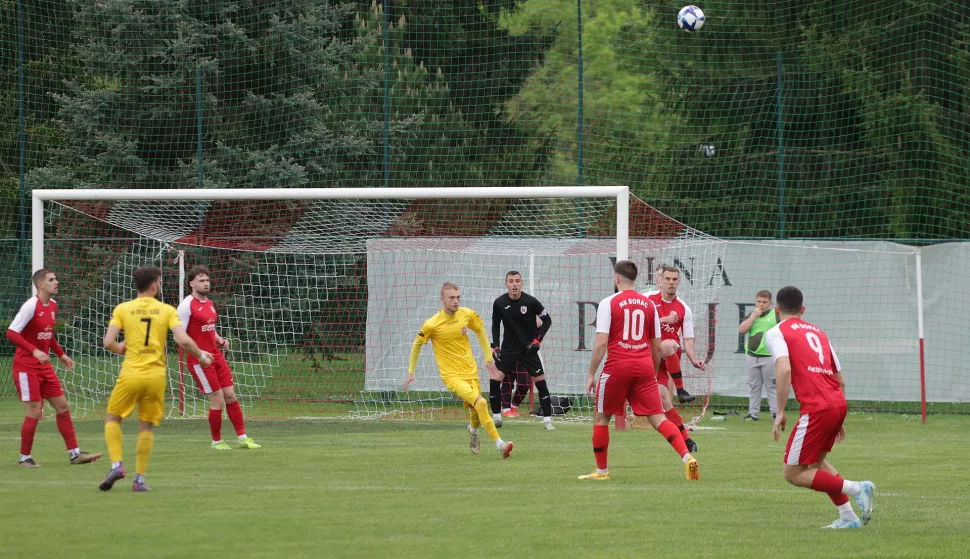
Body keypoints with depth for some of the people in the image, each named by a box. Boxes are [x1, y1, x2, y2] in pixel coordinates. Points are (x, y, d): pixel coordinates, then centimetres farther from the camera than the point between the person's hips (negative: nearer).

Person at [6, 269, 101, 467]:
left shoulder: (53, 305, 8)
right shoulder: (31, 305, -17)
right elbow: (11, 333, -23)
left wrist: (61, 355, 15)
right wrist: (34, 351, -31)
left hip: (44, 366, 8)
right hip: (26, 366, -8)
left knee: (62, 406, 6)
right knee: (34, 411, -9)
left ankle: (74, 453, 11)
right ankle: (24, 457, 4)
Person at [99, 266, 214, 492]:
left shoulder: (122, 309, 0)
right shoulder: (167, 310, 0)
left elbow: (108, 342, -5)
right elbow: (183, 340, -9)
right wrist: (201, 356, 9)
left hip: (131, 374, -1)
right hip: (156, 375, 1)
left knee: (112, 418, 16)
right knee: (146, 426, 11)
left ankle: (116, 464, -3)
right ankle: (139, 479, 7)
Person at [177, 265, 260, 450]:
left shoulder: (209, 303, 13)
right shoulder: (187, 305, -13)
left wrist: (220, 340, 6)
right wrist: (198, 353, -23)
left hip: (216, 356, 8)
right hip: (199, 359, -8)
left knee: (230, 395, 6)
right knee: (217, 400, -6)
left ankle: (242, 438, 13)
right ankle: (217, 442, 9)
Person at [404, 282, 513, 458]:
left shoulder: (468, 315, -4)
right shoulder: (432, 324, -14)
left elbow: (480, 332, 16)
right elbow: (417, 344, 1)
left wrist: (488, 358, 17)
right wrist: (411, 372, 6)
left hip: (471, 371, 5)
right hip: (451, 376, -5)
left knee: (475, 411, 14)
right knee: (481, 403, -24)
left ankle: (473, 431, 52)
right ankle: (499, 444, -21)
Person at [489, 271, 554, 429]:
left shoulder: (531, 302, -13)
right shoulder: (499, 303, -7)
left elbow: (547, 320, -2)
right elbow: (495, 324, 9)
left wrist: (537, 340, -10)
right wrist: (495, 346, 1)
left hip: (528, 349, -2)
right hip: (508, 349, 2)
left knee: (540, 381, -5)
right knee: (494, 380, -10)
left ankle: (547, 420, 6)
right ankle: (496, 417, 4)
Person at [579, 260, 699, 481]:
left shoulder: (608, 303, -3)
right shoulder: (649, 304, 10)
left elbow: (601, 343, -9)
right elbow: (657, 346, 13)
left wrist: (591, 374, -4)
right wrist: (653, 373, 26)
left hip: (617, 368, -4)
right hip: (644, 368, 4)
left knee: (601, 418, 14)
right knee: (657, 417, 2)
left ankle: (602, 470, 18)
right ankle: (687, 457, -18)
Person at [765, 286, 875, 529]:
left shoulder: (776, 333, 3)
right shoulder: (818, 332, 23)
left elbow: (784, 369, -16)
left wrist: (780, 412, -13)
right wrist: (838, 420, 30)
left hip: (816, 408, -7)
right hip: (838, 403, 7)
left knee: (793, 474, 2)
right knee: (817, 460, 27)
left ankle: (856, 489, -11)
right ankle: (848, 517, 19)